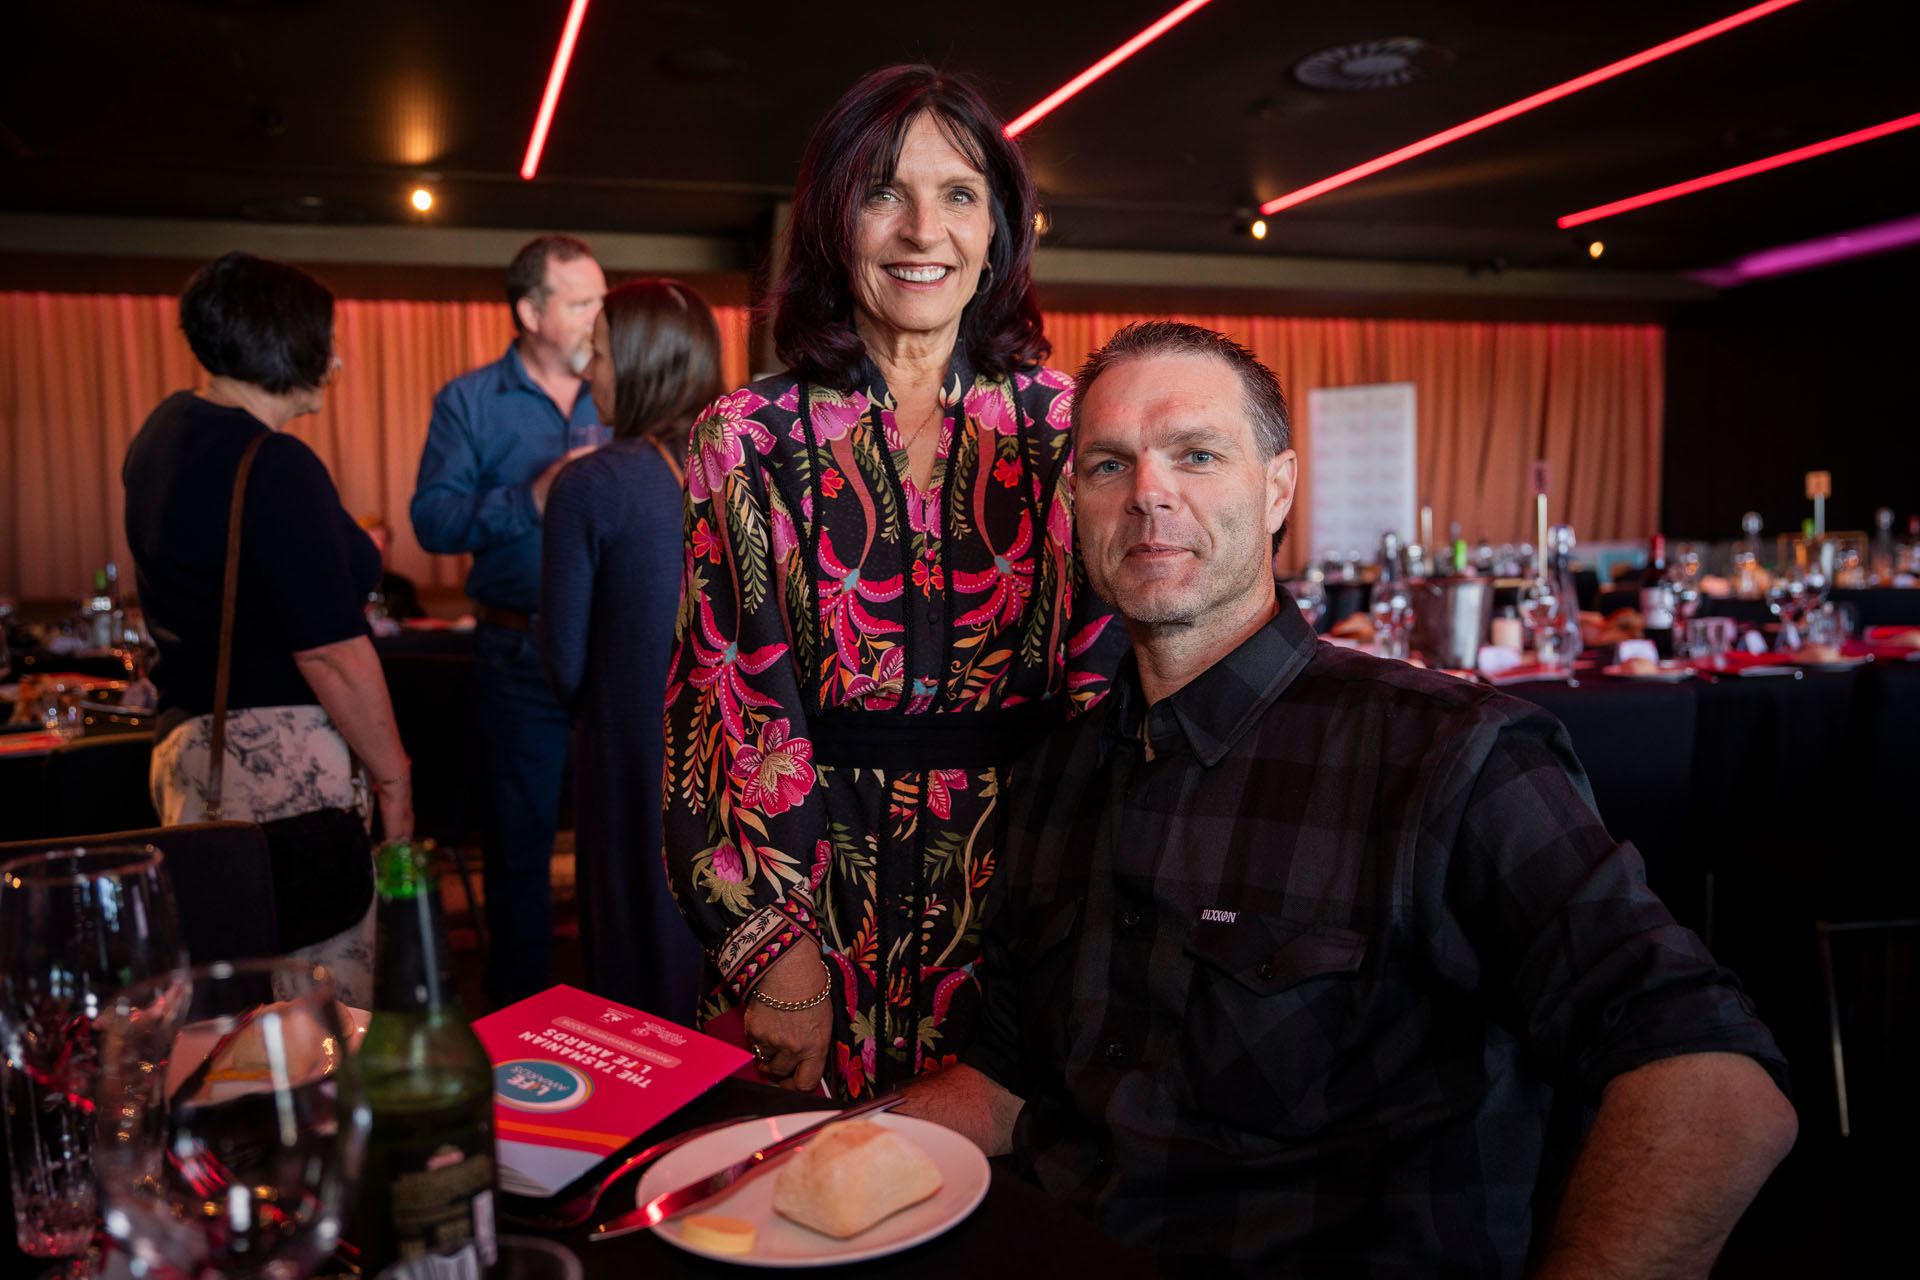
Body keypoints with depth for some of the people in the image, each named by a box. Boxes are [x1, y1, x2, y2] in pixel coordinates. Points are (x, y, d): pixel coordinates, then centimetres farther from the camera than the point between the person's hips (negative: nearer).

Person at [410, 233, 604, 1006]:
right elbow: (434, 521, -8)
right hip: (520, 653, -2)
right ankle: (520, 1016, 25)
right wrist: (533, 499, -19)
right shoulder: (469, 404, 2)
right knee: (520, 841, 9)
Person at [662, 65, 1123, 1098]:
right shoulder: (746, 440, 0)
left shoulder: (1063, 424, 2)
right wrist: (773, 942, -9)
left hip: (1022, 899, 1)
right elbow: (725, 704, -2)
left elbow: (1106, 676, 3)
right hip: (818, 896, 0)